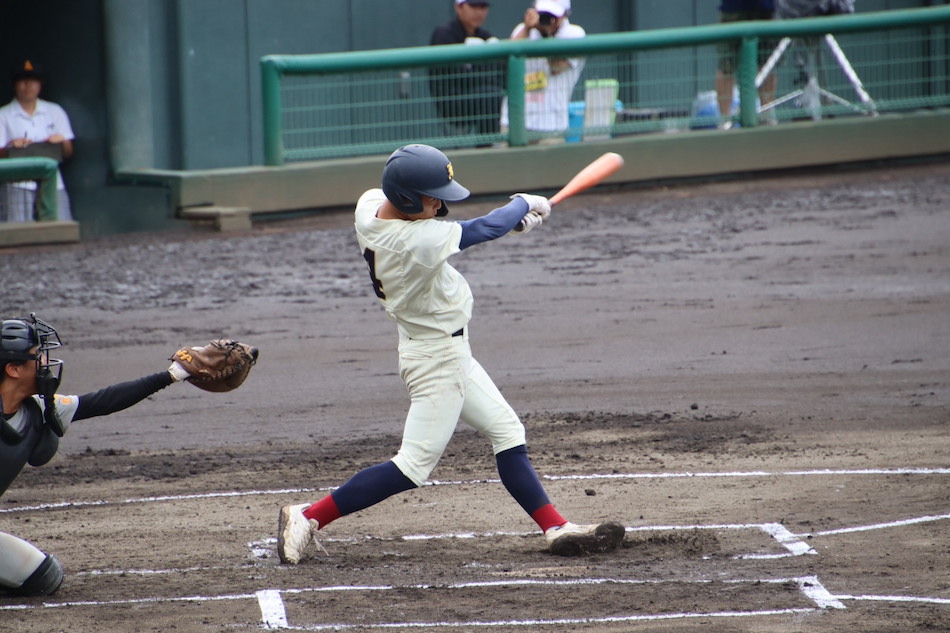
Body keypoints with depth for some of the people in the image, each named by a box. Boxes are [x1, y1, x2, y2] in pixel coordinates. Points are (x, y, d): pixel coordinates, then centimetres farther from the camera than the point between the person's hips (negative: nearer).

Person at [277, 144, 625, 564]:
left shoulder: (370, 205, -7)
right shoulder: (418, 242, -31)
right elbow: (488, 229, -20)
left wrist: (512, 218, -1)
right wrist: (524, 204, 1)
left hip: (441, 351, 10)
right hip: (438, 359, -10)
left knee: (507, 431, 14)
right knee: (413, 466, -5)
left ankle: (556, 529, 17)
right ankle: (307, 517, -1)